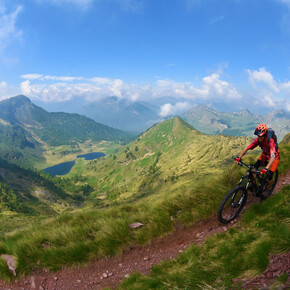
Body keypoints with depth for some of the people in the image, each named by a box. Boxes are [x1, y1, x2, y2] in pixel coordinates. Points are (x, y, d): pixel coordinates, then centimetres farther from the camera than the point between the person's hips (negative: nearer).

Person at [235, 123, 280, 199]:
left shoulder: (270, 141, -41)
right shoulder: (258, 140, -26)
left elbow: (273, 157, -52)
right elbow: (247, 148, -25)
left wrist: (266, 168, -64)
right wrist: (239, 157, -40)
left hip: (274, 156, -5)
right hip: (265, 154, 5)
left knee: (269, 175, -10)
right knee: (255, 167, -15)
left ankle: (269, 190, 16)